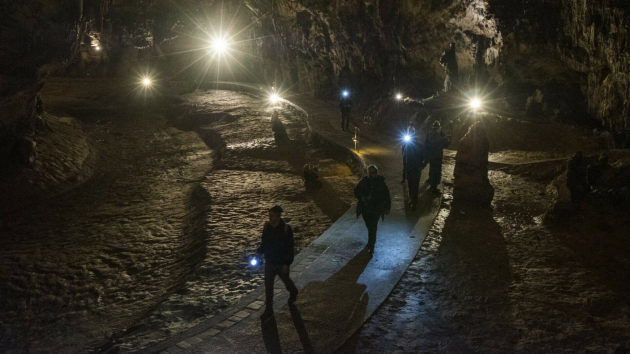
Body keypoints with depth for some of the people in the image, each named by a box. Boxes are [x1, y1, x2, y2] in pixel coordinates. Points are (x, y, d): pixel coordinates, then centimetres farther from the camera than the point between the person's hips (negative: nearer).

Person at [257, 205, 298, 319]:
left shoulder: (286, 228, -19)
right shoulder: (267, 226, -6)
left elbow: (290, 248, -15)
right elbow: (264, 243, 7)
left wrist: (287, 264, -17)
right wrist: (258, 253, -8)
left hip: (282, 263, -3)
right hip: (269, 262, 3)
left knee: (286, 281, 20)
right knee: (268, 286, 4)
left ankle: (293, 293, 53)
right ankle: (268, 310, 13)